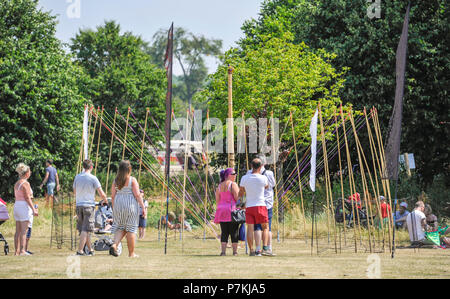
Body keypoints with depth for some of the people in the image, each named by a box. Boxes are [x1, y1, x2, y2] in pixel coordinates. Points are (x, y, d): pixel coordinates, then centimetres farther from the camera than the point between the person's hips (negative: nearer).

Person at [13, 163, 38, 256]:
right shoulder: (25, 183, -12)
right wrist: (33, 209, -16)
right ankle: (22, 251, -13)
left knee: (18, 231, 9)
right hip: (24, 207, -8)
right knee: (24, 231, -8)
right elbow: (27, 198, -16)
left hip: (16, 206, 8)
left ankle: (17, 251, 9)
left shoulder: (17, 183, 14)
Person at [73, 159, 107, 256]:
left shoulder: (77, 177, 6)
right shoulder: (93, 178, -7)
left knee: (83, 229, 13)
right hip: (89, 205, -5)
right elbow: (101, 194, -6)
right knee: (85, 229, -5)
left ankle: (90, 250, 22)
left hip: (78, 205, 5)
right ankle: (80, 250, -13)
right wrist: (105, 200, 13)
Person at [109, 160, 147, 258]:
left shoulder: (116, 181, 5)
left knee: (121, 228, 14)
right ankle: (131, 253, 8)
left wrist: (114, 209, 15)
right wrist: (143, 207, -6)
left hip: (118, 205, 4)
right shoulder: (132, 180, -7)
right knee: (131, 230, 3)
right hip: (131, 205, -4)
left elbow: (113, 196, 6)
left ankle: (114, 245, -10)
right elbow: (137, 195, -11)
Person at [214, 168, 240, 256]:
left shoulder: (219, 186, 12)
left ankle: (223, 251, -4)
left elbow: (217, 200, 14)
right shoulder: (233, 184, -7)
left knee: (224, 232, 4)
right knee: (234, 232, 0)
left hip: (222, 210, 5)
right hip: (232, 210, -5)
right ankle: (235, 251, 0)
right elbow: (237, 197, -12)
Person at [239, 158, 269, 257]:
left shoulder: (244, 178, 0)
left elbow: (241, 193, 12)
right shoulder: (263, 178, -7)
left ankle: (251, 251, 0)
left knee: (250, 229, 3)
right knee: (265, 227, 10)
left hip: (249, 207, 2)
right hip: (260, 205, -2)